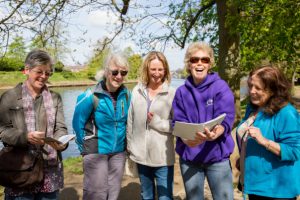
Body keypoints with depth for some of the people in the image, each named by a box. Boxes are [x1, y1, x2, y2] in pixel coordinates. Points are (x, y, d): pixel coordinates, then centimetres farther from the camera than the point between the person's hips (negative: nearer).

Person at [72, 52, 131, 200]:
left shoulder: (126, 95, -3)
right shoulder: (92, 96, -17)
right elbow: (78, 123, -5)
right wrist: (85, 147, 2)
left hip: (118, 152, 4)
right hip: (96, 152, -4)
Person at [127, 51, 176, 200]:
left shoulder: (172, 93, -10)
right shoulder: (137, 91, 0)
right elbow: (130, 122, 5)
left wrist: (157, 122, -17)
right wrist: (129, 147, 8)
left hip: (163, 157, -3)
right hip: (141, 155, 4)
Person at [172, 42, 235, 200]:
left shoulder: (221, 87, -6)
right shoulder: (182, 91, 2)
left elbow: (225, 119, -16)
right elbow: (178, 123, -3)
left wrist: (215, 133, -38)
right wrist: (186, 137, -25)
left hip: (217, 156, -2)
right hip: (188, 157, 3)